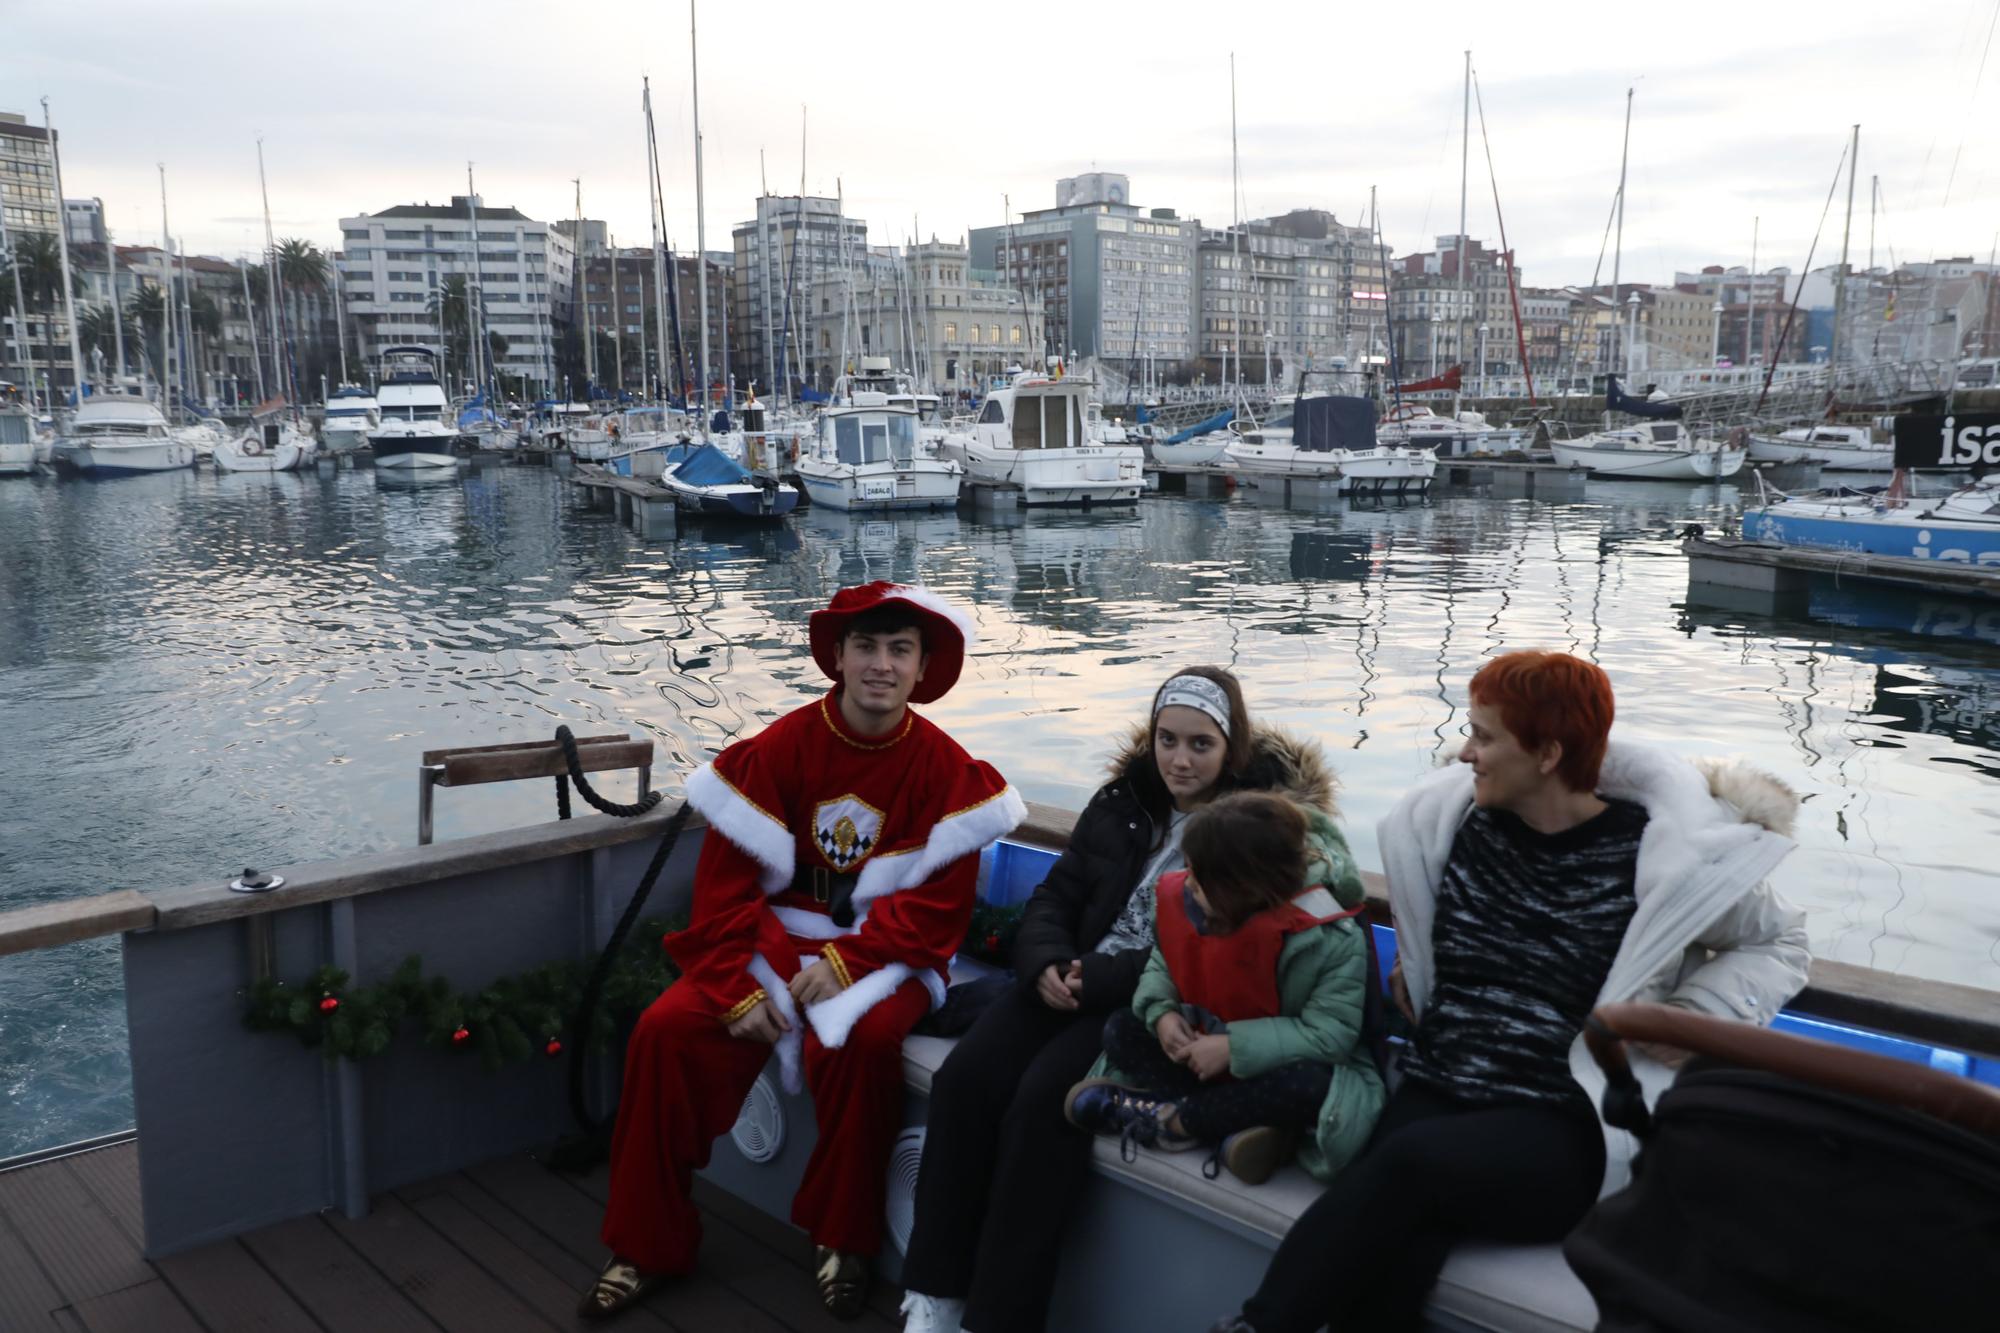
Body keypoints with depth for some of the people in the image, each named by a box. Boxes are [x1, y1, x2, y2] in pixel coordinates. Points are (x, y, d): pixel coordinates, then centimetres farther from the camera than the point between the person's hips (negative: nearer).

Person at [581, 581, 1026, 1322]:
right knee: (667, 1029, -18)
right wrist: (738, 989, -16)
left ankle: (844, 1237, -7)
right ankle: (647, 1244, 2)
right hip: (779, 939, 2)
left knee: (861, 1038, -33)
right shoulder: (778, 749, -6)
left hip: (879, 954, -2)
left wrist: (847, 961, -21)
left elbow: (939, 904, -9)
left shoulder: (945, 770, -7)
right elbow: (725, 880, -6)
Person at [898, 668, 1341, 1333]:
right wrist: (1047, 965, -9)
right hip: (1073, 980, 6)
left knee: (1042, 1100, -29)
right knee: (963, 1078, -19)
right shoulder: (1124, 800, 13)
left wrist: (1104, 979, -20)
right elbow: (1055, 897, 14)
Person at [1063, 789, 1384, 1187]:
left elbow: (1328, 1034, -30)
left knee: (1311, 1085, -38)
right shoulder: (1181, 897, -14)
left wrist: (1235, 1048, -33)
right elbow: (1162, 964, 2)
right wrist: (1162, 1013, -20)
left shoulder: (1330, 938, -27)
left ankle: (1169, 1119, -20)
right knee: (1121, 1029, -8)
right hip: (1203, 1047, 6)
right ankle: (1235, 1128, -25)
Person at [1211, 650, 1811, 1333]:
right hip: (1434, 1093, 3)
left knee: (1409, 1159, -35)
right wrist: (1407, 960, 16)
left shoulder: (1656, 850, -5)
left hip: (1565, 1130, -3)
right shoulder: (1451, 818, 7)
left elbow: (1779, 940, 9)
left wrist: (1686, 1022, -5)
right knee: (1385, 1267, -31)